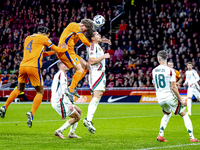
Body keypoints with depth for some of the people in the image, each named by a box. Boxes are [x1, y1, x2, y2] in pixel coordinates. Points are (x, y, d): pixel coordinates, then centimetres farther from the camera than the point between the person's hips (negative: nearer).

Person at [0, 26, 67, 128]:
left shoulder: (28, 38, 24)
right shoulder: (43, 38, 5)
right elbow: (56, 49, 11)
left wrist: (52, 52, 34)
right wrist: (66, 49, 30)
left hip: (23, 66, 6)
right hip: (33, 67, -6)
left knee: (19, 89, 23)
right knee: (40, 92, 4)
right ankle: (31, 113, -14)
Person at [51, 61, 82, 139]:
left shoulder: (58, 74, 20)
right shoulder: (62, 74, -11)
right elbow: (63, 90, -21)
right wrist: (70, 103, -23)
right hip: (59, 101, -10)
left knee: (79, 111, 17)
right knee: (77, 117, -7)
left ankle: (72, 133, 13)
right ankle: (59, 131, -5)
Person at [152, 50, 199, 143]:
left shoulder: (154, 71, 3)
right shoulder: (170, 70, -13)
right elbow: (173, 87, -16)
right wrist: (181, 99, -9)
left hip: (160, 98, 5)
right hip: (170, 96, -5)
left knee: (167, 114, 31)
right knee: (184, 115, 6)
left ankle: (160, 135, 20)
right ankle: (192, 137, 0)